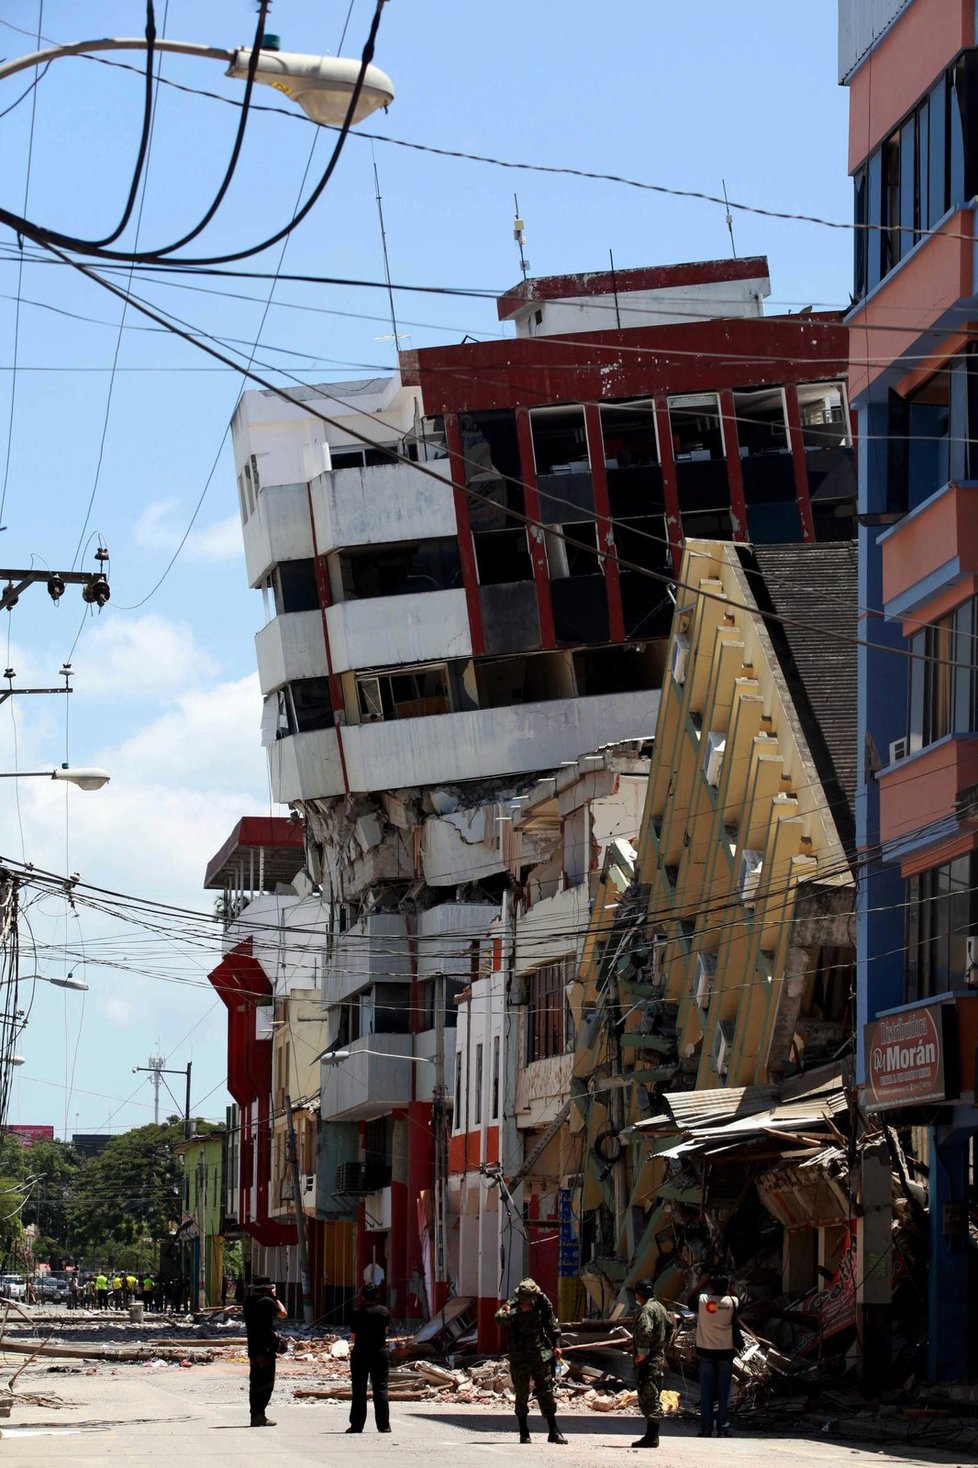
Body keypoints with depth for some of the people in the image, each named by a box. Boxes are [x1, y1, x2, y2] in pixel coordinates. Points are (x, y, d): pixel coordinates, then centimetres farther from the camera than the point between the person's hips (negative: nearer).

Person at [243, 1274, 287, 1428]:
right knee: (266, 1382, -4)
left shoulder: (248, 1302, 7)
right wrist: (275, 1297, 5)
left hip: (252, 1348, 7)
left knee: (255, 1382, 12)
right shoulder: (267, 1301, -14)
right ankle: (259, 1415, -10)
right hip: (266, 1348, -7)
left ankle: (255, 1415, 14)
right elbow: (283, 1313, -3)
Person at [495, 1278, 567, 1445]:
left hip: (541, 1353, 2)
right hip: (519, 1357, -2)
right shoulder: (512, 1304, -11)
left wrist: (556, 1345, 6)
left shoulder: (542, 1301, -2)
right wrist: (519, 1311, -33)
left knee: (546, 1391, 2)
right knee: (522, 1394, 3)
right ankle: (524, 1433, 13)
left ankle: (554, 1432, 5)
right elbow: (499, 1319, -27)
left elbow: (552, 1323, 9)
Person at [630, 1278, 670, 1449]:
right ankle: (652, 1435, 18)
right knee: (654, 1399, 14)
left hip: (647, 1360, -10)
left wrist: (642, 1353, -21)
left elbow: (645, 1331, -27)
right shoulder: (660, 1308, 16)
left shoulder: (645, 1310, -14)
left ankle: (651, 1437, -10)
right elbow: (668, 1329, 25)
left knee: (648, 1398, -8)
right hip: (660, 1357, 10)